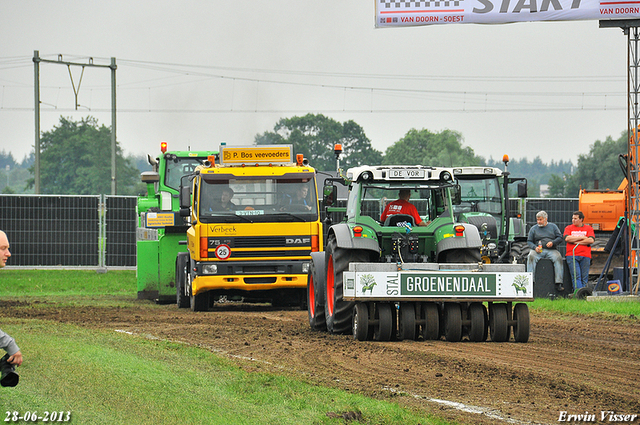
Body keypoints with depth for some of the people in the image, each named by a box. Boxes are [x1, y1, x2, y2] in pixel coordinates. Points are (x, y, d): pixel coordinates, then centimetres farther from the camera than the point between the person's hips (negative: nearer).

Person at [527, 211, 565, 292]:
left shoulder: (553, 226, 15)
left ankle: (558, 283, -33)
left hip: (551, 250, -1)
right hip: (538, 251, 1)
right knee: (531, 256, -32)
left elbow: (560, 238, 10)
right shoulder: (534, 228, 16)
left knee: (558, 257, -31)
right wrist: (535, 247, -8)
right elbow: (529, 241, 13)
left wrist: (553, 243, -10)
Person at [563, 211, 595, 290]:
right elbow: (567, 238, -4)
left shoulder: (588, 228, 13)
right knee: (576, 276, -15)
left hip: (585, 256, 0)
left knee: (584, 277, -6)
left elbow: (591, 240, -3)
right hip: (572, 256, 0)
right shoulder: (569, 228, 15)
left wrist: (576, 241, -4)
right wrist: (582, 237, -2)